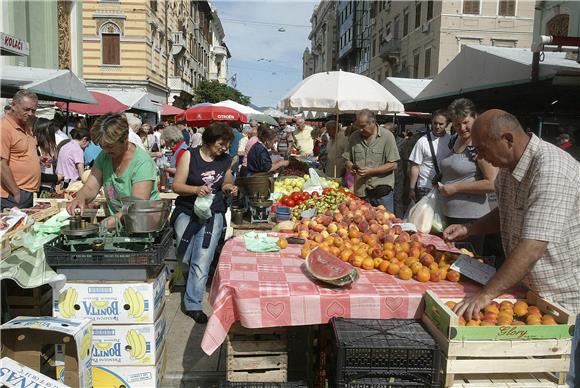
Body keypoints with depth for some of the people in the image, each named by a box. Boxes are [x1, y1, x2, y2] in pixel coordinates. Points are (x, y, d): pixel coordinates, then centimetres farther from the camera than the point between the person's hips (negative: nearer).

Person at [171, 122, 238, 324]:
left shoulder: (226, 160, 5)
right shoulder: (189, 155, -6)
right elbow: (177, 185, -8)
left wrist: (229, 188, -3)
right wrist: (196, 189, -25)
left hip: (213, 214, 1)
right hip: (187, 212, -1)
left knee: (202, 262, -6)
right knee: (182, 258, 6)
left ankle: (193, 304, 2)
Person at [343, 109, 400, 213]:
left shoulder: (387, 136, -5)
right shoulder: (354, 137, 7)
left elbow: (393, 165, -8)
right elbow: (347, 159, 16)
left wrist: (371, 171, -16)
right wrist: (351, 167, -7)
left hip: (382, 192, -4)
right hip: (360, 192, 4)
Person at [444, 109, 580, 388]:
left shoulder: (551, 170, -28)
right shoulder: (509, 168, 2)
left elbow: (533, 246, -34)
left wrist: (487, 294, -35)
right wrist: (469, 229, 2)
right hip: (530, 289, 8)